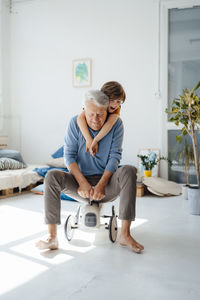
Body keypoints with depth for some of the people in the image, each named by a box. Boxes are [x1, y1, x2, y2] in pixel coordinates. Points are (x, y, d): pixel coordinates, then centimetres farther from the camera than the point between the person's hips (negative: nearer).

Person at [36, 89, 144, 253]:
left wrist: (101, 185, -22)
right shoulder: (75, 123, -3)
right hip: (81, 181, 1)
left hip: (107, 183, -1)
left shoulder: (116, 124, -4)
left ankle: (125, 235, -29)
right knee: (52, 176, -25)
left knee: (129, 171, -30)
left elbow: (115, 156, -10)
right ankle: (52, 237, -24)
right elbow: (69, 155, -8)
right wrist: (83, 183, -21)